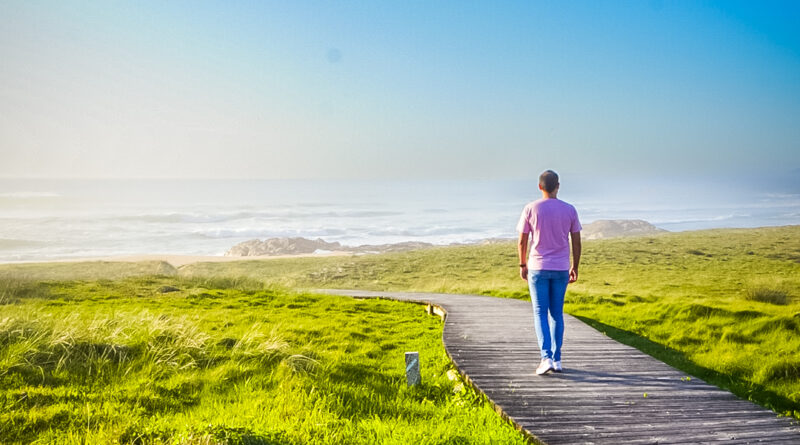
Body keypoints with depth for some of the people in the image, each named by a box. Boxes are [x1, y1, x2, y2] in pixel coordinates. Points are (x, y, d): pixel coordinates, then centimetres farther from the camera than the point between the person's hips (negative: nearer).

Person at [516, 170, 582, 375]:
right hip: (561, 269, 2)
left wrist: (522, 265, 9)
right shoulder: (569, 210, -1)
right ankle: (556, 359, 12)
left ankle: (546, 358, -12)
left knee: (540, 313, 2)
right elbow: (576, 242, 1)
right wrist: (575, 267, 12)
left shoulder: (530, 209, -7)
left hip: (537, 268, -2)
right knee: (557, 313, 12)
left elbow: (522, 241, -3)